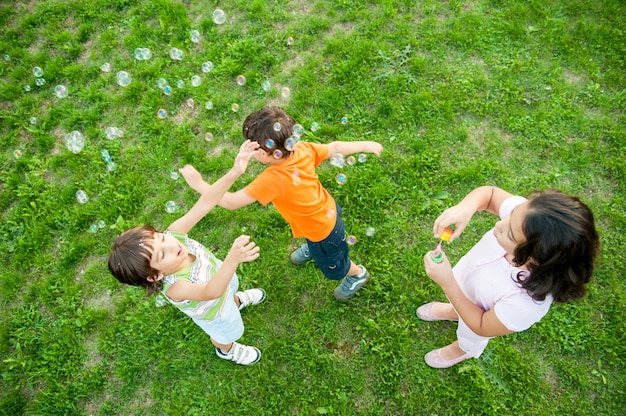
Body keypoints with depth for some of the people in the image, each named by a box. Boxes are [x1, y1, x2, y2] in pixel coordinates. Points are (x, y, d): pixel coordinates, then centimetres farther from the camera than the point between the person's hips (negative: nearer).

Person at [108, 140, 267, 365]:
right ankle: (227, 350, 66)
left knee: (232, 289, 39)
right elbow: (211, 292, -67)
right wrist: (232, 260, -85)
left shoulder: (173, 233, -37)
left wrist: (234, 172, -56)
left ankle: (236, 300, 75)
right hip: (214, 311, -4)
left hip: (219, 274, 4)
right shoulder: (175, 288, -49)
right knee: (227, 333, 30)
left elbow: (205, 203, -43)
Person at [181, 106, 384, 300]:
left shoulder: (273, 180, -42)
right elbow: (335, 147, -8)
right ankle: (311, 248, 73)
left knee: (333, 266, 26)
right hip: (327, 210, 6)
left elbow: (232, 202, -37)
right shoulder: (303, 149, -23)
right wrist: (365, 145, 8)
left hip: (324, 231, -6)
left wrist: (200, 185, -25)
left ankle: (358, 274, 56)